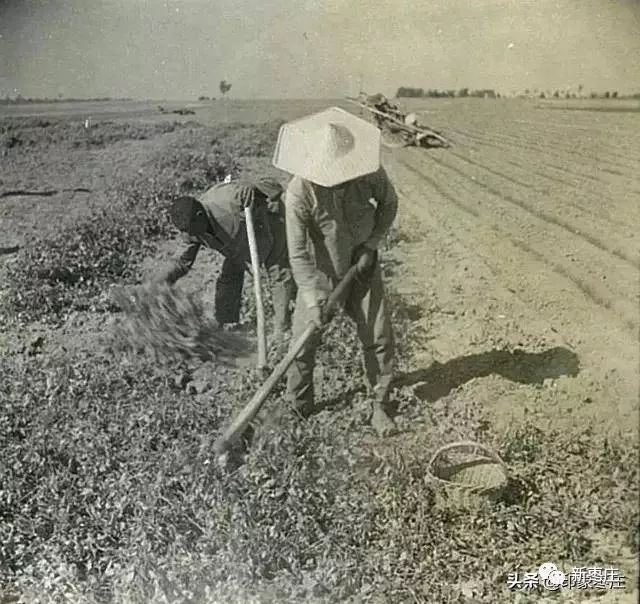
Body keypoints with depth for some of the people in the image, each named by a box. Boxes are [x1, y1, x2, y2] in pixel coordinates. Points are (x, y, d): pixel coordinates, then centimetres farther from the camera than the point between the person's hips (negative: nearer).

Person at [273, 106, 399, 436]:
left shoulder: (370, 174, -21)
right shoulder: (299, 192, -28)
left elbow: (389, 203, 1)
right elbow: (298, 253, -25)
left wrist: (371, 246, -8)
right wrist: (313, 298, -31)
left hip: (362, 269, 2)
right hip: (320, 274, -2)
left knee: (379, 338, 3)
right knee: (304, 343, 3)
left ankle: (378, 405, 24)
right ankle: (298, 405, 28)